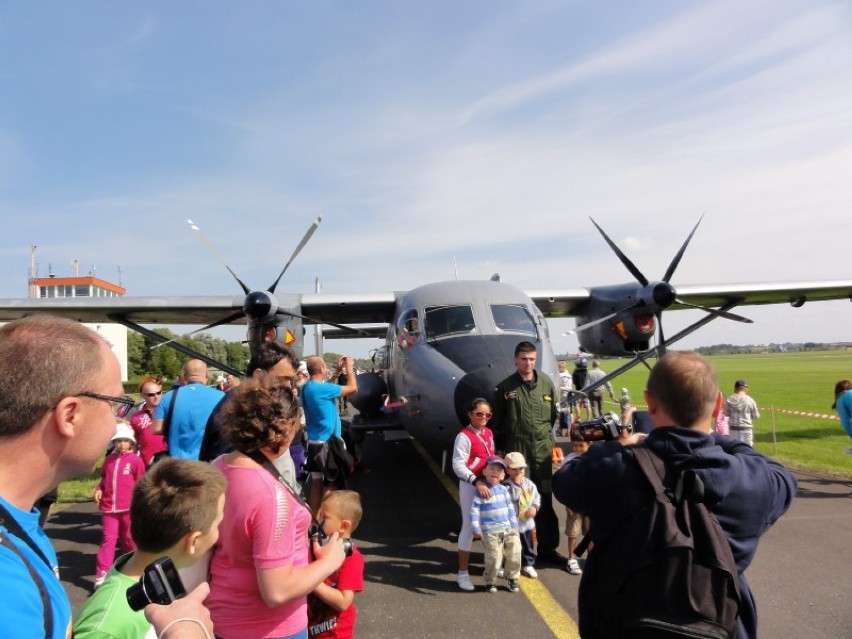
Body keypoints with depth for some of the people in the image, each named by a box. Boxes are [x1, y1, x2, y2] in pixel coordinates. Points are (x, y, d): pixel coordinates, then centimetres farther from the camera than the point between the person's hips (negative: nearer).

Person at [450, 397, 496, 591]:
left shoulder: (489, 433, 8)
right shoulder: (464, 436, -17)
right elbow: (458, 466, -23)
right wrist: (477, 482, -33)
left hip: (490, 483, 7)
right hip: (470, 485, -7)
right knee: (469, 527, -1)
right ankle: (463, 573, 11)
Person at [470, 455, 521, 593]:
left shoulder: (504, 490, 8)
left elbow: (510, 508, 16)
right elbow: (474, 510, -11)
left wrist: (514, 525, 14)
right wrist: (476, 529, -15)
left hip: (508, 529, 5)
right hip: (490, 532, -5)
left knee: (514, 555, 5)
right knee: (494, 558, -5)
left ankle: (512, 578, 27)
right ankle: (490, 581, 19)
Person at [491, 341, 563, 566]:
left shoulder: (546, 383, 3)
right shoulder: (505, 388, -3)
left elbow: (554, 415, 11)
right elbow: (496, 424, 1)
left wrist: (550, 439, 7)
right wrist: (502, 449, 2)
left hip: (543, 451, 3)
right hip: (517, 451, -3)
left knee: (545, 501, 12)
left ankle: (547, 547, 25)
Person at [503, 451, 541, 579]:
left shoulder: (528, 483, 2)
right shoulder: (507, 485, -17)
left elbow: (536, 496, 8)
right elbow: (513, 497, -27)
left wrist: (534, 507, -4)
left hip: (528, 522, 6)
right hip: (513, 523, -5)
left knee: (529, 546, 18)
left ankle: (528, 565, 35)